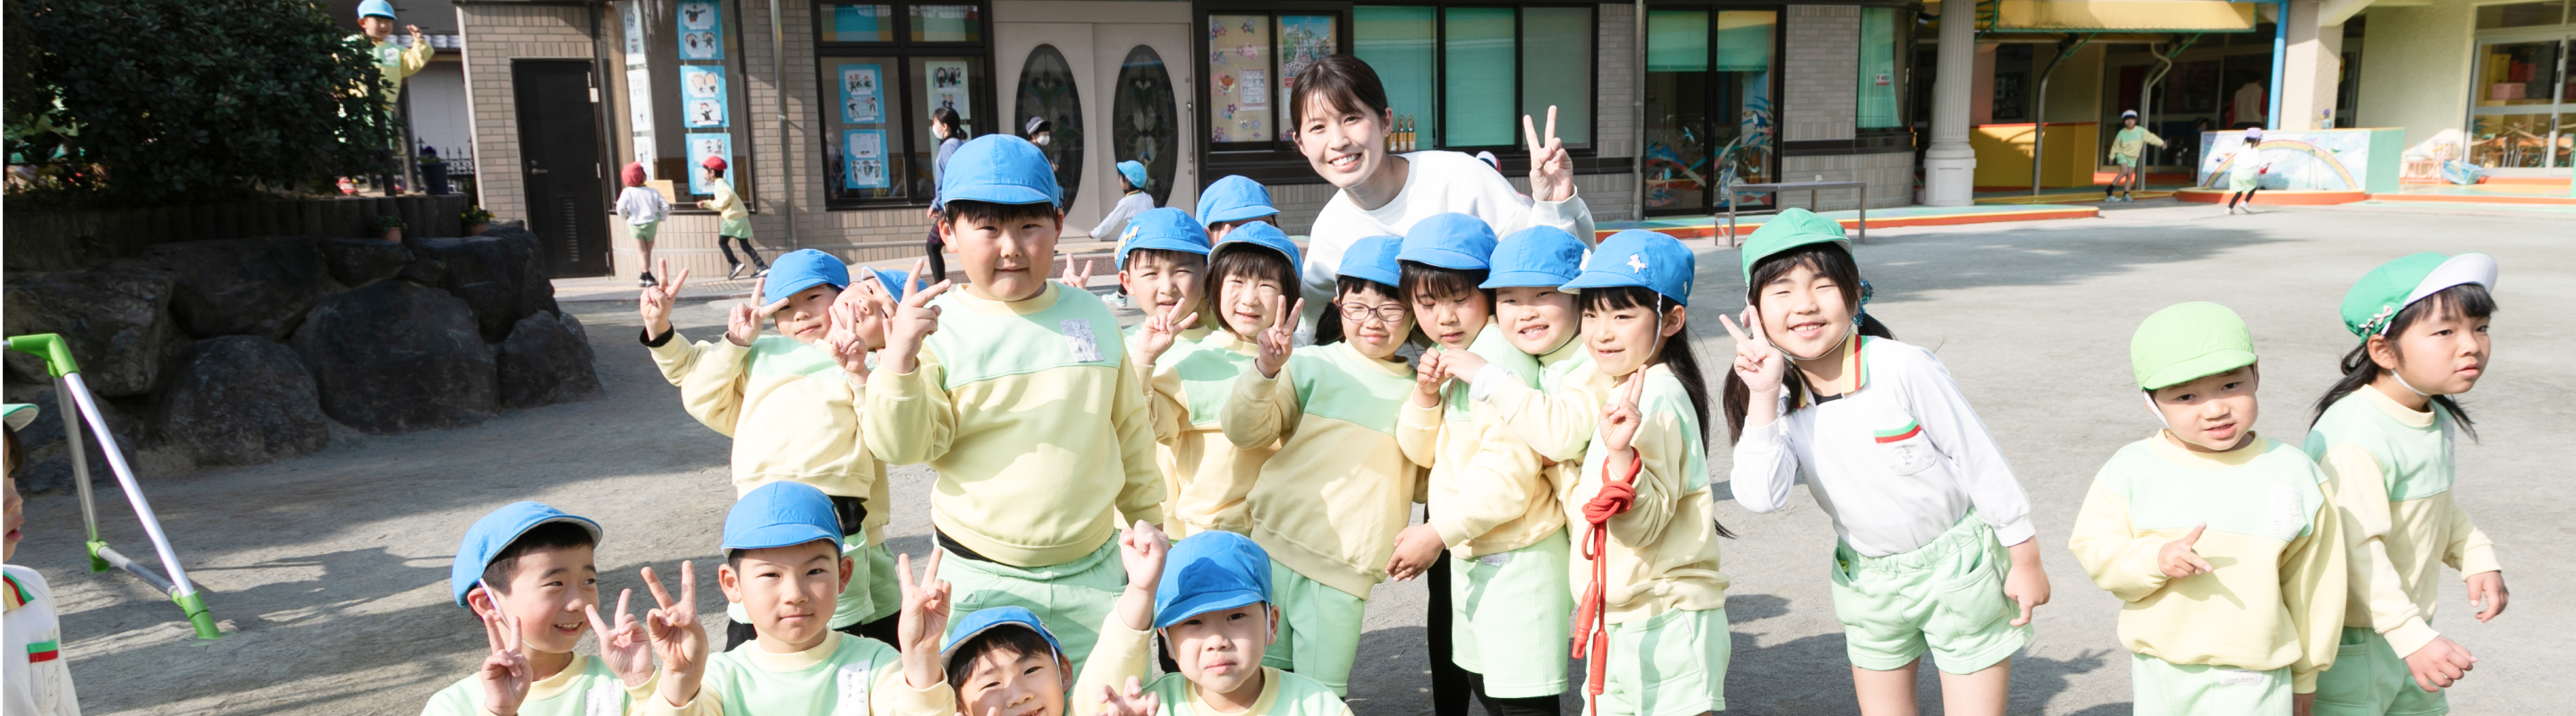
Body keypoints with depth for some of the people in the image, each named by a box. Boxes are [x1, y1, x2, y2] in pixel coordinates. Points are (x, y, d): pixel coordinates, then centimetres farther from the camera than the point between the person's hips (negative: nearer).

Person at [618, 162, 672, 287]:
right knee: (648, 252, 15)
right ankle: (645, 277, 20)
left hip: (635, 224, -1)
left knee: (643, 252, 3)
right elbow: (665, 206, -6)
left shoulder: (627, 192, -8)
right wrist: (660, 218, 10)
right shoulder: (652, 192, -3)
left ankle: (647, 277, -5)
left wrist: (625, 216, 2)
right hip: (651, 224, 1)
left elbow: (621, 207, -18)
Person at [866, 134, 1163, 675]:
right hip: (980, 582, -2)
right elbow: (902, 445, -13)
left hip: (1092, 573, 3)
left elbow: (1132, 430, 13)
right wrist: (900, 356, -28)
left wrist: (1151, 528, 17)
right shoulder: (936, 326, -7)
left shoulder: (1092, 316, 4)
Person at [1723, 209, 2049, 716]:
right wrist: (1764, 398, -31)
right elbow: (1760, 498, -26)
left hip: (1959, 564, -4)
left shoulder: (1904, 369, -23)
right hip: (1866, 576, 4)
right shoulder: (1780, 399, -12)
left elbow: (1980, 461, -14)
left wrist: (2025, 561, -6)